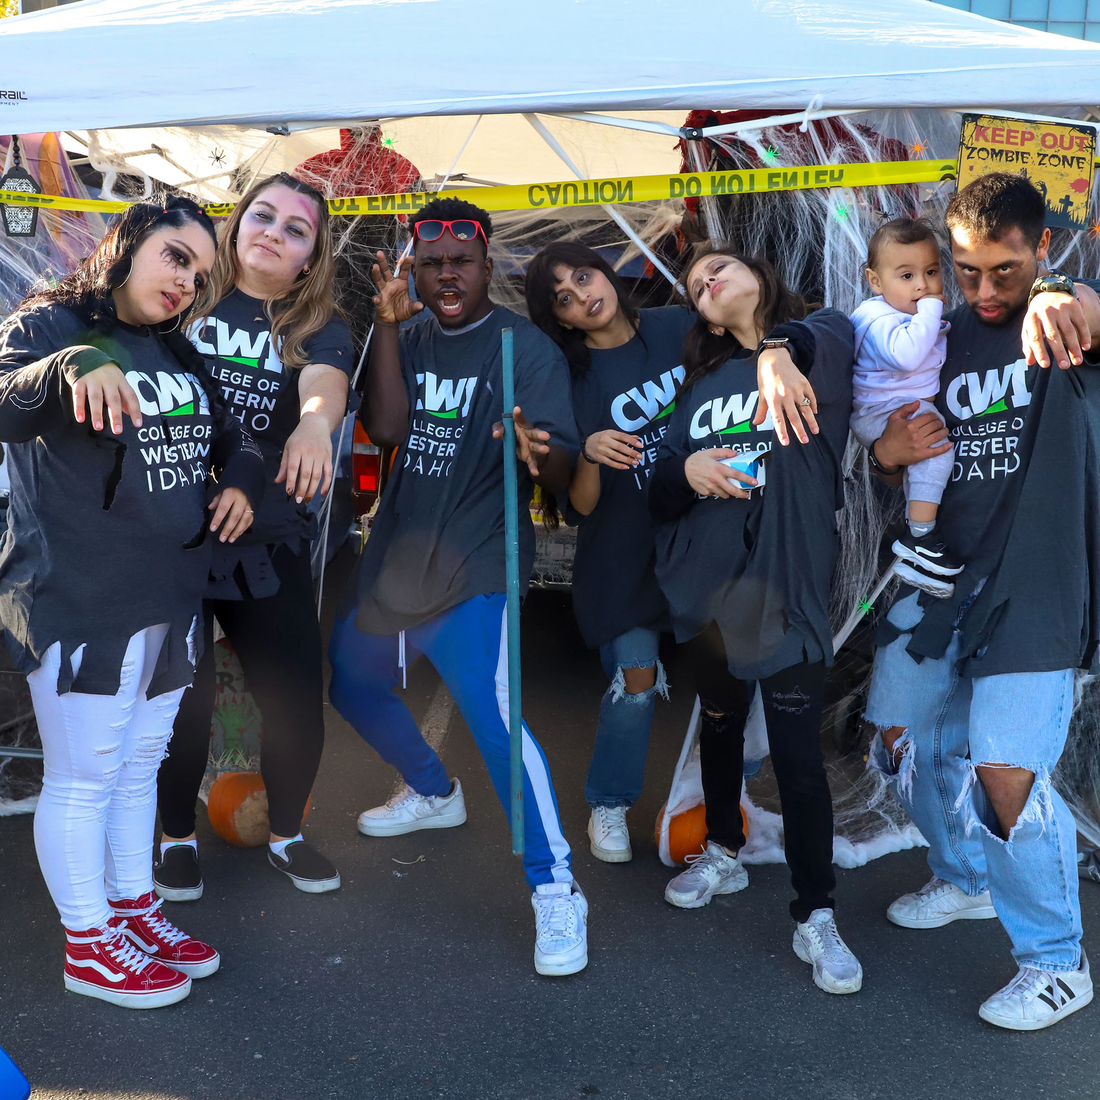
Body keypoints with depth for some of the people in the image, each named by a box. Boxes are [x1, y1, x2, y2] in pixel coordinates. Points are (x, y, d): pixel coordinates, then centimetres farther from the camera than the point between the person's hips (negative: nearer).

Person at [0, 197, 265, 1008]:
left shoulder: (175, 350, 12)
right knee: (82, 779, 5)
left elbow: (230, 433, 24)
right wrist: (75, 363, -50)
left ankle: (134, 910, 35)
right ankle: (89, 947, 21)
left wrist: (242, 480, 2)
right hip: (78, 603, -8)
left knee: (138, 766, 19)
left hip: (172, 600, 8)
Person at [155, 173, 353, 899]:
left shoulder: (319, 329, 3)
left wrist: (315, 423, -42)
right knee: (182, 698, 7)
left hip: (266, 545, 1)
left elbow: (326, 384, -18)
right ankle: (178, 837, 31)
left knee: (297, 700, 3)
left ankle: (286, 836, 29)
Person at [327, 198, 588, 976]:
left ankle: (556, 892, -9)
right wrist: (389, 324, -17)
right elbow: (385, 428, -11)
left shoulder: (527, 349, -9)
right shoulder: (409, 341, 6)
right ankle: (434, 794, 48)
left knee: (495, 716, -22)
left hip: (474, 569, -7)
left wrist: (537, 451, -43)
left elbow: (563, 476, -19)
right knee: (350, 684, 23)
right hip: (393, 560, 7)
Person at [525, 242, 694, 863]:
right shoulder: (575, 382, -9)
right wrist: (589, 455, -33)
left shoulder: (680, 327, -2)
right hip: (626, 548, -3)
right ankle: (609, 806, 15)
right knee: (637, 677, -9)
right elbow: (581, 508, -12)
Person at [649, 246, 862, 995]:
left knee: (798, 751, -6)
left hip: (788, 583, -5)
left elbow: (833, 331, -25)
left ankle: (816, 918, 6)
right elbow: (661, 495, 11)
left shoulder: (815, 348, 1)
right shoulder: (704, 383, 13)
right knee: (719, 723, 19)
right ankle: (724, 853, 41)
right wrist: (685, 470, -11)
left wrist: (780, 351, -45)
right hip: (707, 586, 5)